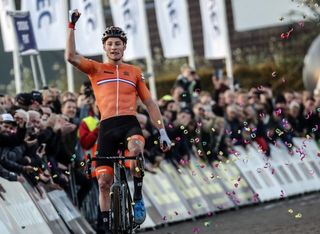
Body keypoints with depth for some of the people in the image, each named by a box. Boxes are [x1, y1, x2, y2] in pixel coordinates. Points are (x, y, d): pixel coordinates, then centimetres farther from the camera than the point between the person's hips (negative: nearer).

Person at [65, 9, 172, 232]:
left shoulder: (135, 72, 16)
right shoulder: (95, 69, 13)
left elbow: (150, 103, 17)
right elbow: (71, 56, -3)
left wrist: (162, 132, 11)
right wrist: (72, 26, -6)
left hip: (130, 122, -1)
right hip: (107, 126, 1)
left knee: (136, 148, -35)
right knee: (104, 180, -3)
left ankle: (138, 199, -20)